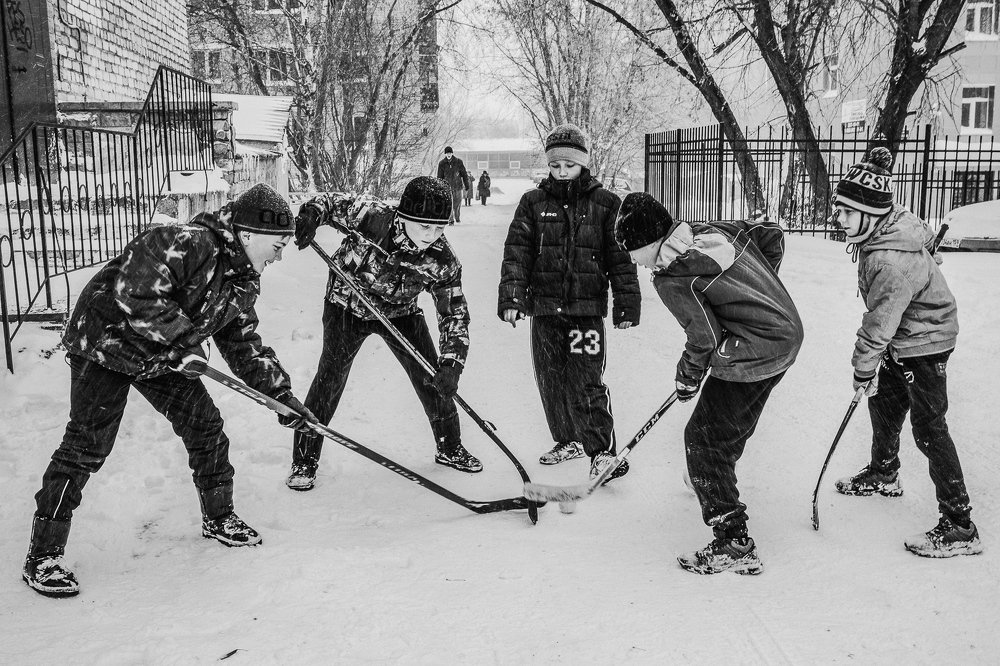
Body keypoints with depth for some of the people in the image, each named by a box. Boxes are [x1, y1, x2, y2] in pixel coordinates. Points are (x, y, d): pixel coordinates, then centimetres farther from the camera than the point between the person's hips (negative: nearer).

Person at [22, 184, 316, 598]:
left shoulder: (244, 280, 0)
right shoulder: (184, 243, -28)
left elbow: (244, 345, 8)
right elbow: (134, 293, -36)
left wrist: (282, 395, 4)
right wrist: (183, 339, -32)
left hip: (163, 357, 8)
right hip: (106, 342, -8)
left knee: (206, 425, 6)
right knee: (87, 446, -10)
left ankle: (218, 517, 26)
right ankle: (43, 555, 1)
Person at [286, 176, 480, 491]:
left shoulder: (443, 261, -23)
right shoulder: (371, 217, -30)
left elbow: (454, 314, -16)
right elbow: (331, 203, -13)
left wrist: (452, 364, -26)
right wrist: (310, 214, -37)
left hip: (400, 312, 3)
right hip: (348, 306, -2)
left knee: (433, 377, 2)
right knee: (330, 377, -10)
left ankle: (450, 447, 25)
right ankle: (305, 459, 5)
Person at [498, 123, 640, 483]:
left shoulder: (604, 204, 2)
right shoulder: (533, 203, 6)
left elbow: (621, 257, 2)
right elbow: (517, 252, 1)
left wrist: (627, 302, -1)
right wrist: (511, 295, -9)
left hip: (587, 307, -3)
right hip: (544, 307, 4)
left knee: (585, 381, -9)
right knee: (550, 379, 11)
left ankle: (603, 450, 1)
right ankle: (568, 440, 28)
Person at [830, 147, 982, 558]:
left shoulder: (891, 260, -34)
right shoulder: (886, 226, -4)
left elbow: (879, 323, -27)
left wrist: (863, 369, -14)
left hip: (924, 342, -10)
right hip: (902, 341, 10)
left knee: (928, 428, -9)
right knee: (883, 404, 22)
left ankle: (960, 527, -3)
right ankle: (883, 475, 45)